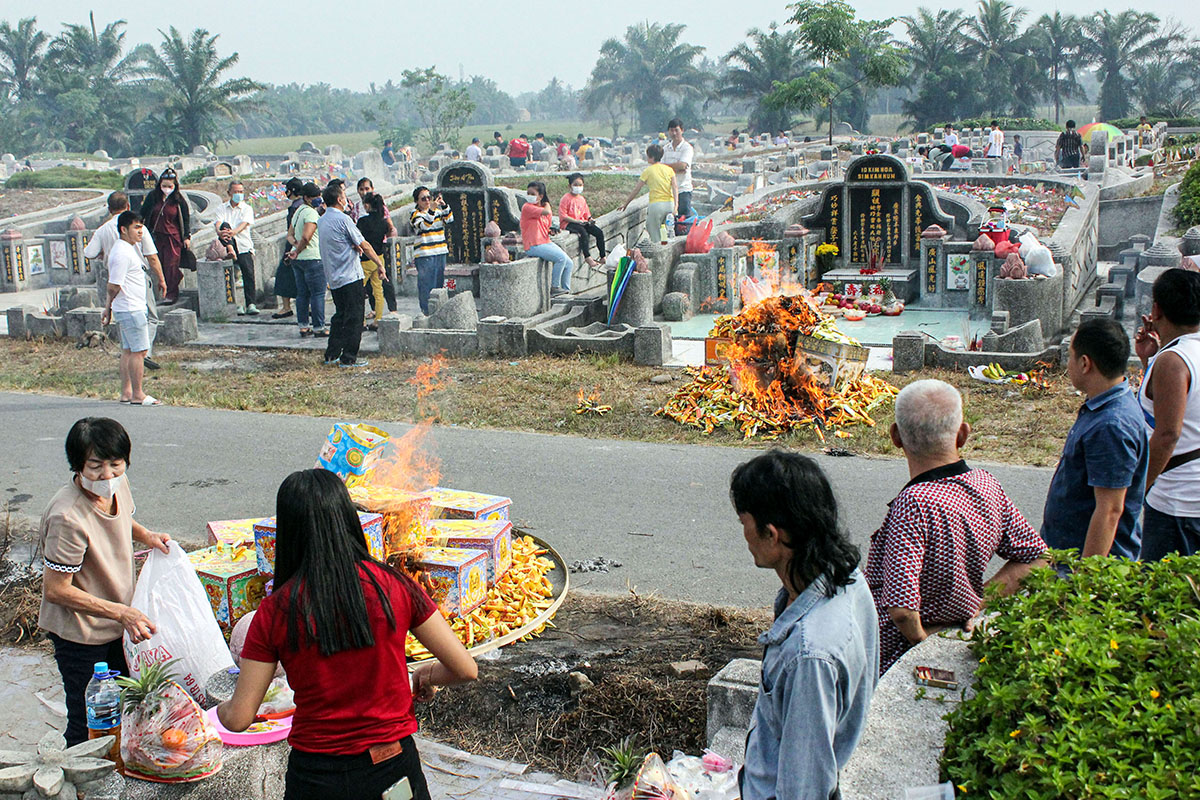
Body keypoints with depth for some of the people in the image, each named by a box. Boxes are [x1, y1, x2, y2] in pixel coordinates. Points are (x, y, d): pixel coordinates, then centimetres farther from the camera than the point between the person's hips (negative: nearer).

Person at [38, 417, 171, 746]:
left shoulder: (118, 484, -9)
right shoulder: (68, 518, -32)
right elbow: (55, 590, -25)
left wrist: (146, 535, -4)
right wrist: (122, 613, -26)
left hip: (118, 624, 8)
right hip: (79, 634, -8)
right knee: (88, 727, 4)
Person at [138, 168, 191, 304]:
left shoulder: (179, 199, -3)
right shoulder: (152, 196, 2)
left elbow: (186, 218, 5)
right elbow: (142, 213, 13)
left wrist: (187, 236, 2)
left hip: (173, 237, -3)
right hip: (156, 236, 3)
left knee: (171, 265, -6)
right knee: (159, 265, 3)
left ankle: (171, 294, 2)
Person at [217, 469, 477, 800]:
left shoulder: (275, 612, -10)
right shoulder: (396, 587, -9)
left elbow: (238, 719, -5)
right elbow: (466, 669, -5)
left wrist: (223, 708, 18)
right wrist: (426, 677, 16)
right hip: (393, 770, 1)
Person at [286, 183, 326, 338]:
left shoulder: (298, 211, 15)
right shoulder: (311, 213, -15)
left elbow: (290, 235, 16)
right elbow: (306, 237, -26)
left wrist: (296, 245, -1)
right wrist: (298, 251, -12)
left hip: (298, 260, 9)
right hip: (313, 258, -9)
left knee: (302, 293, 12)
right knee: (318, 294, -2)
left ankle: (303, 326, 15)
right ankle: (318, 327, 0)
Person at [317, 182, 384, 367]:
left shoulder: (322, 220, 12)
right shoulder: (342, 219, -15)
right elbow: (364, 245, -13)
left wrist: (353, 246, -1)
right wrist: (379, 264, -4)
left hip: (333, 278, 8)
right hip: (350, 276, -8)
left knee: (340, 315, 17)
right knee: (354, 317, -2)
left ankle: (331, 354, 18)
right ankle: (348, 358, -1)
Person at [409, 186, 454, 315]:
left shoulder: (437, 211, 15)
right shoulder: (415, 214, -2)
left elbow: (449, 219, 0)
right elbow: (424, 224, -20)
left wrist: (444, 205, -15)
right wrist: (431, 209, -31)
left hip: (440, 253, 6)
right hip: (424, 256, -6)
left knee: (439, 284, 10)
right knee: (426, 285, -7)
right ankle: (427, 312, -4)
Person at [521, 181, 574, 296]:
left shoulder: (543, 208, 14)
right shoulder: (527, 207, -10)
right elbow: (547, 212, -24)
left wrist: (552, 231, 5)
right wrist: (547, 205, -3)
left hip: (547, 242, 8)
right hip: (534, 246, -8)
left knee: (569, 264, 1)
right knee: (561, 258, -24)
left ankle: (566, 290, 11)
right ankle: (554, 287, -11)